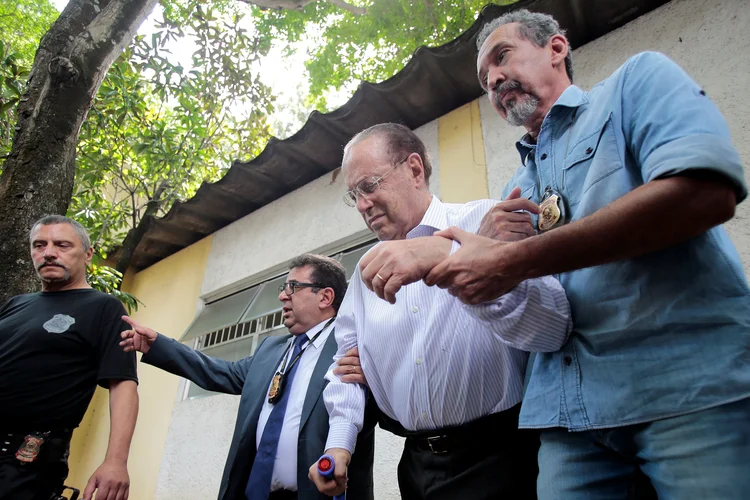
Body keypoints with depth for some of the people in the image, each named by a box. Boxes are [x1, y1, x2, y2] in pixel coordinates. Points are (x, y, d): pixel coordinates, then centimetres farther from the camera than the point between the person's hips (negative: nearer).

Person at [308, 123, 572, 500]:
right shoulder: (368, 270, 9)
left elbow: (552, 325, -23)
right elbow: (348, 358, 12)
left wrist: (446, 257, -34)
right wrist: (339, 442, -1)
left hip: (495, 458, -5)